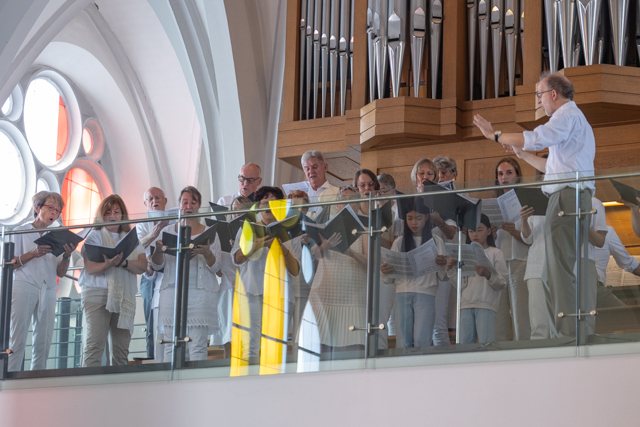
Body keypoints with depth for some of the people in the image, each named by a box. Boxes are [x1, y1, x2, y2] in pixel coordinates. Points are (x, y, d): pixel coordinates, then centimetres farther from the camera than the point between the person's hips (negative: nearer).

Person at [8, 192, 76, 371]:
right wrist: (33, 254, -15)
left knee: (43, 341, -3)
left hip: (48, 291, 4)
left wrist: (66, 256, -5)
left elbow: (60, 272, 14)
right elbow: (9, 263, -2)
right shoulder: (21, 232, 7)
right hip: (24, 287, -4)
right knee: (17, 339, -11)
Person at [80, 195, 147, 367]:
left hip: (125, 297, 4)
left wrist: (123, 262, -15)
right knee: (95, 344, -13)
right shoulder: (95, 236, 7)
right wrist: (108, 264, -26)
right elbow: (90, 268, -7)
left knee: (122, 346, 1)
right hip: (97, 294, -4)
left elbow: (142, 267, 2)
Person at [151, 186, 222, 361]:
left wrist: (207, 253, -18)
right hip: (172, 292, 2)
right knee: (172, 346, -2)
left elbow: (215, 267, 3)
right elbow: (157, 265, 11)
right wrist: (158, 250, -11)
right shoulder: (168, 231, 13)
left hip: (200, 293, -2)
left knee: (198, 347, -7)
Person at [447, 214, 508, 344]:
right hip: (466, 304, 4)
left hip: (486, 305, -4)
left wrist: (487, 275, -21)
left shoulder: (495, 253, 5)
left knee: (485, 343, -11)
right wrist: (450, 269, -2)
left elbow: (502, 284, -3)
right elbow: (461, 284, 11)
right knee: (465, 343, -2)